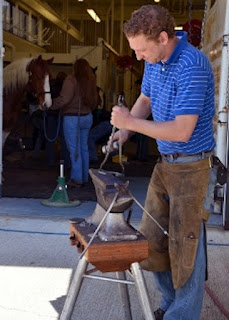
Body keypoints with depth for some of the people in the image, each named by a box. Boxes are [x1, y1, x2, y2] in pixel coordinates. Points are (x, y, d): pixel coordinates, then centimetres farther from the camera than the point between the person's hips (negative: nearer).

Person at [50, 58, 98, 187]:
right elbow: (94, 102, 14)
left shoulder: (72, 79, -13)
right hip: (87, 117, 6)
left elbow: (64, 99, -20)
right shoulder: (91, 81, 6)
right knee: (84, 148, 14)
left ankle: (77, 179, 2)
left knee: (74, 149, -1)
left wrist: (50, 105, -11)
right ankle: (84, 177, 20)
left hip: (72, 118, -6)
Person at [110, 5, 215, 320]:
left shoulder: (192, 66, -24)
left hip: (190, 166, -8)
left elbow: (182, 131, -27)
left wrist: (131, 122, -20)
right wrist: (123, 132, 2)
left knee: (185, 244, 2)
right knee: (154, 238, 14)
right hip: (165, 162, 9)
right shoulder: (155, 61, 2)